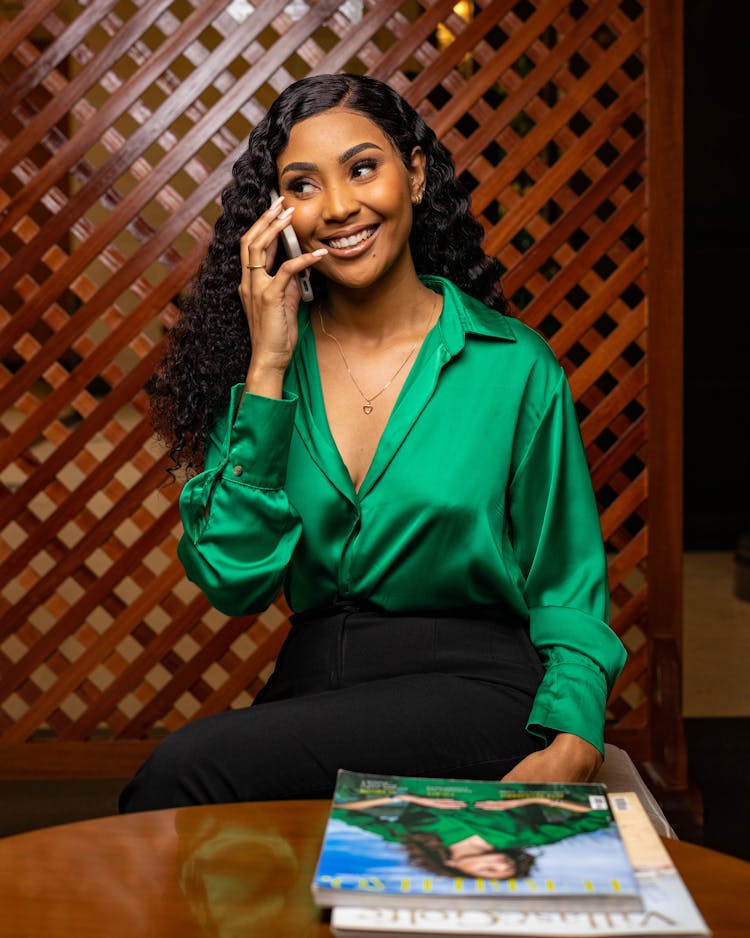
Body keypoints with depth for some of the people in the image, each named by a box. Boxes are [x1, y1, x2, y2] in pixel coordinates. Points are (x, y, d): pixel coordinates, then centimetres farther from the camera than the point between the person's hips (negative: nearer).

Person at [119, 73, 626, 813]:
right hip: (312, 687, 3)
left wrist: (573, 745, -14)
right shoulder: (263, 360, 6)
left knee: (190, 765, -28)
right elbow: (233, 583, -4)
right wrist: (267, 370, -9)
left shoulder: (513, 364, 0)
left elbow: (566, 592, 4)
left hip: (469, 683, -2)